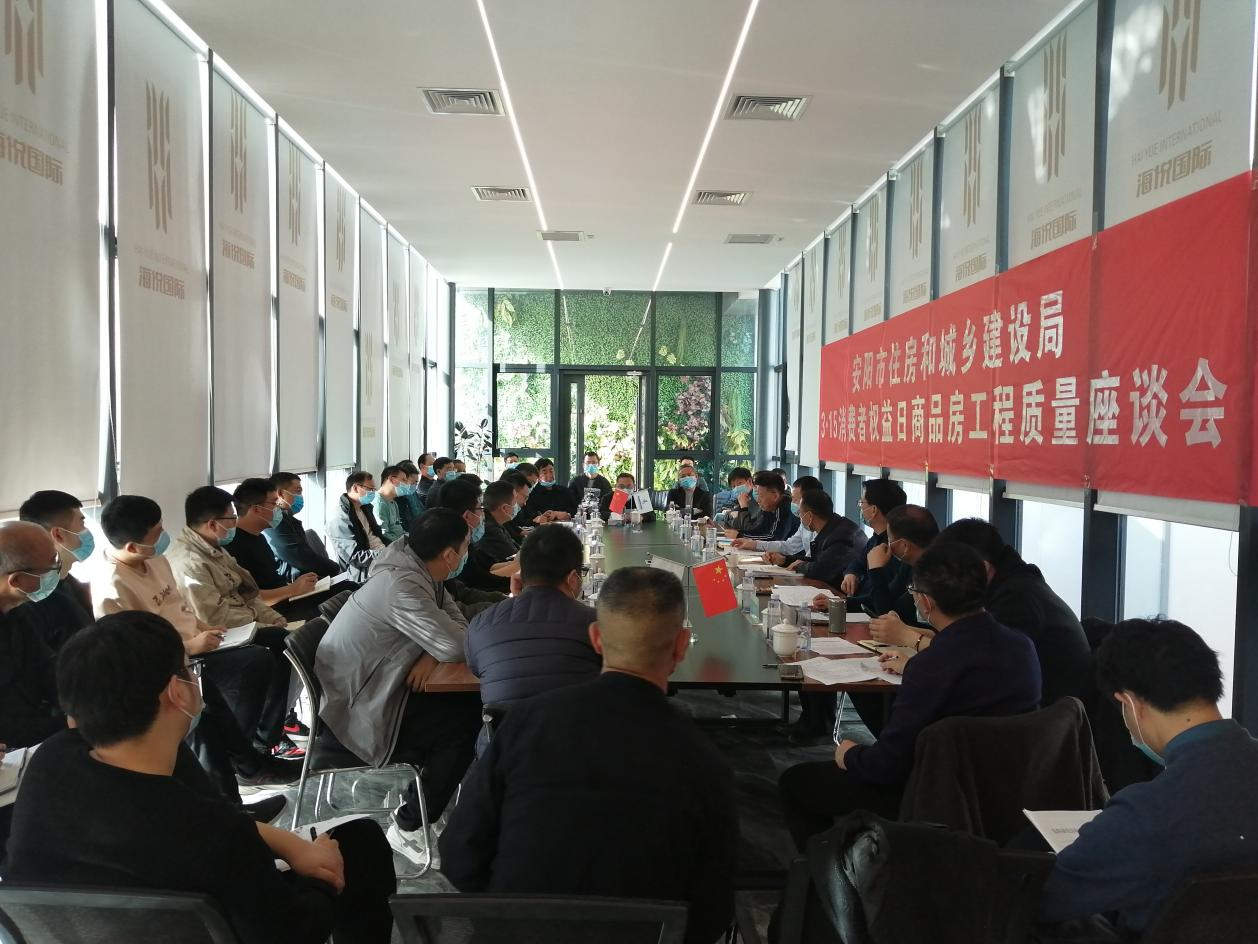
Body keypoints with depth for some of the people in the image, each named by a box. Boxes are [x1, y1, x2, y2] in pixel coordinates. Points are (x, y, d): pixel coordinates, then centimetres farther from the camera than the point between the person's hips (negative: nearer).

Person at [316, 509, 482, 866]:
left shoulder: (415, 566, -2)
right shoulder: (401, 586, -31)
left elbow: (454, 624, 3)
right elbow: (457, 645, -31)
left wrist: (431, 653, -18)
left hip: (374, 688, 9)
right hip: (356, 711, -9)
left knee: (471, 703, 5)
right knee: (467, 726, -10)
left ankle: (420, 793, 19)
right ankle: (408, 827, 3)